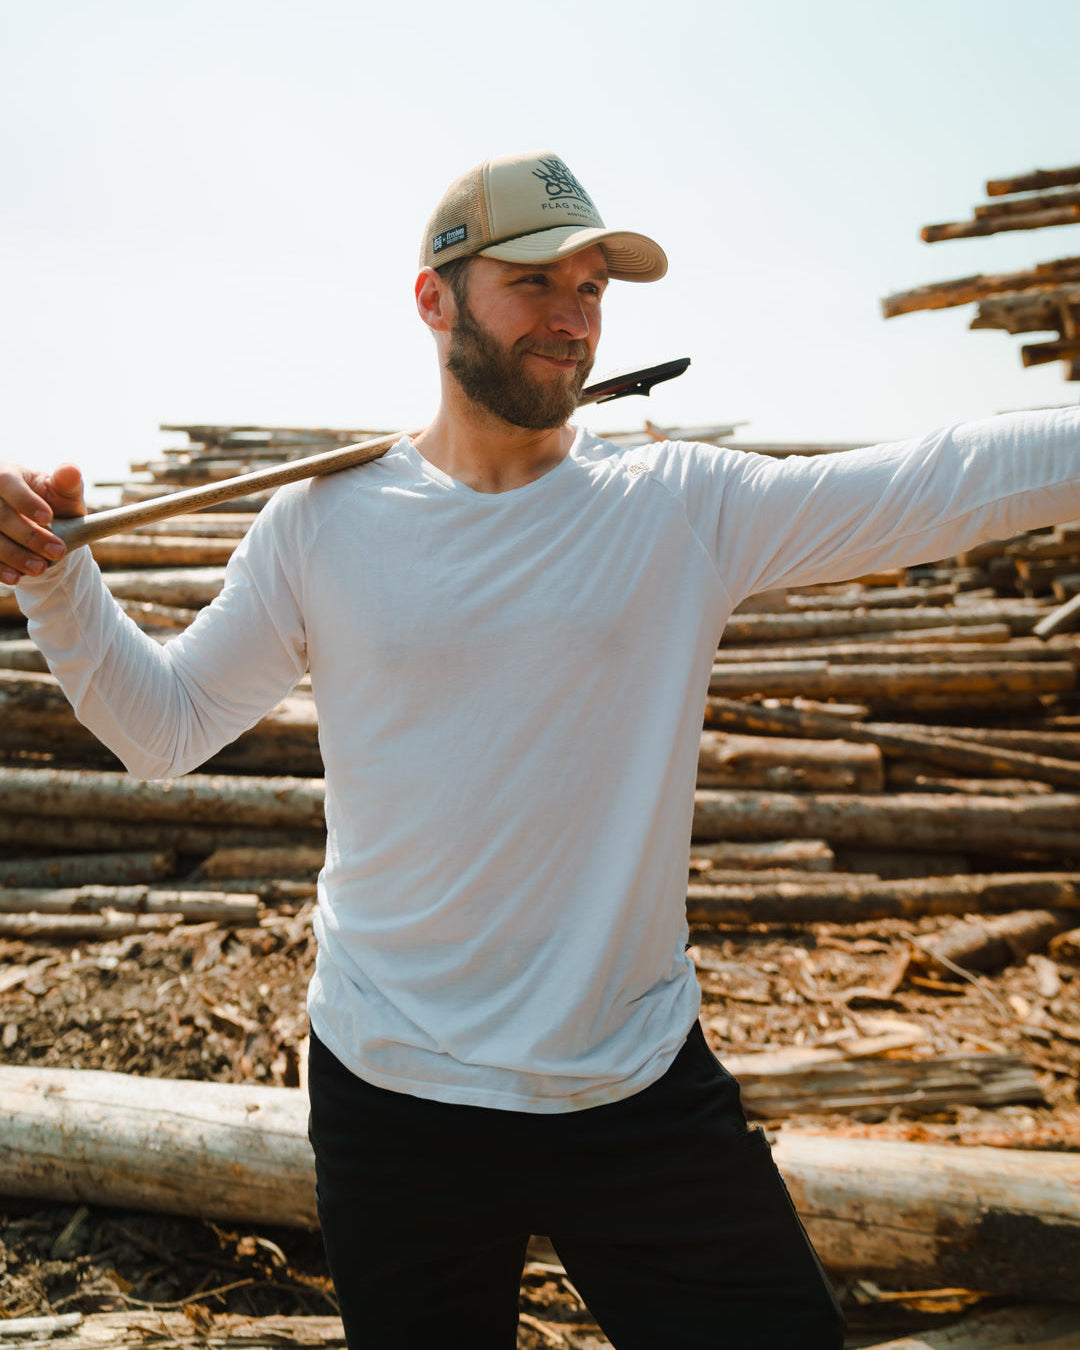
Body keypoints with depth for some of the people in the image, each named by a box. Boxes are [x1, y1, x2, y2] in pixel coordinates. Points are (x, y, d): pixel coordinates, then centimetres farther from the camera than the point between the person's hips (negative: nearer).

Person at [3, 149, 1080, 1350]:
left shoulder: (686, 508, -6)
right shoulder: (321, 523, -4)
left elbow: (952, 479, -12)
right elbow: (165, 724, 2)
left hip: (645, 1089, 0)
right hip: (393, 1101, 0)